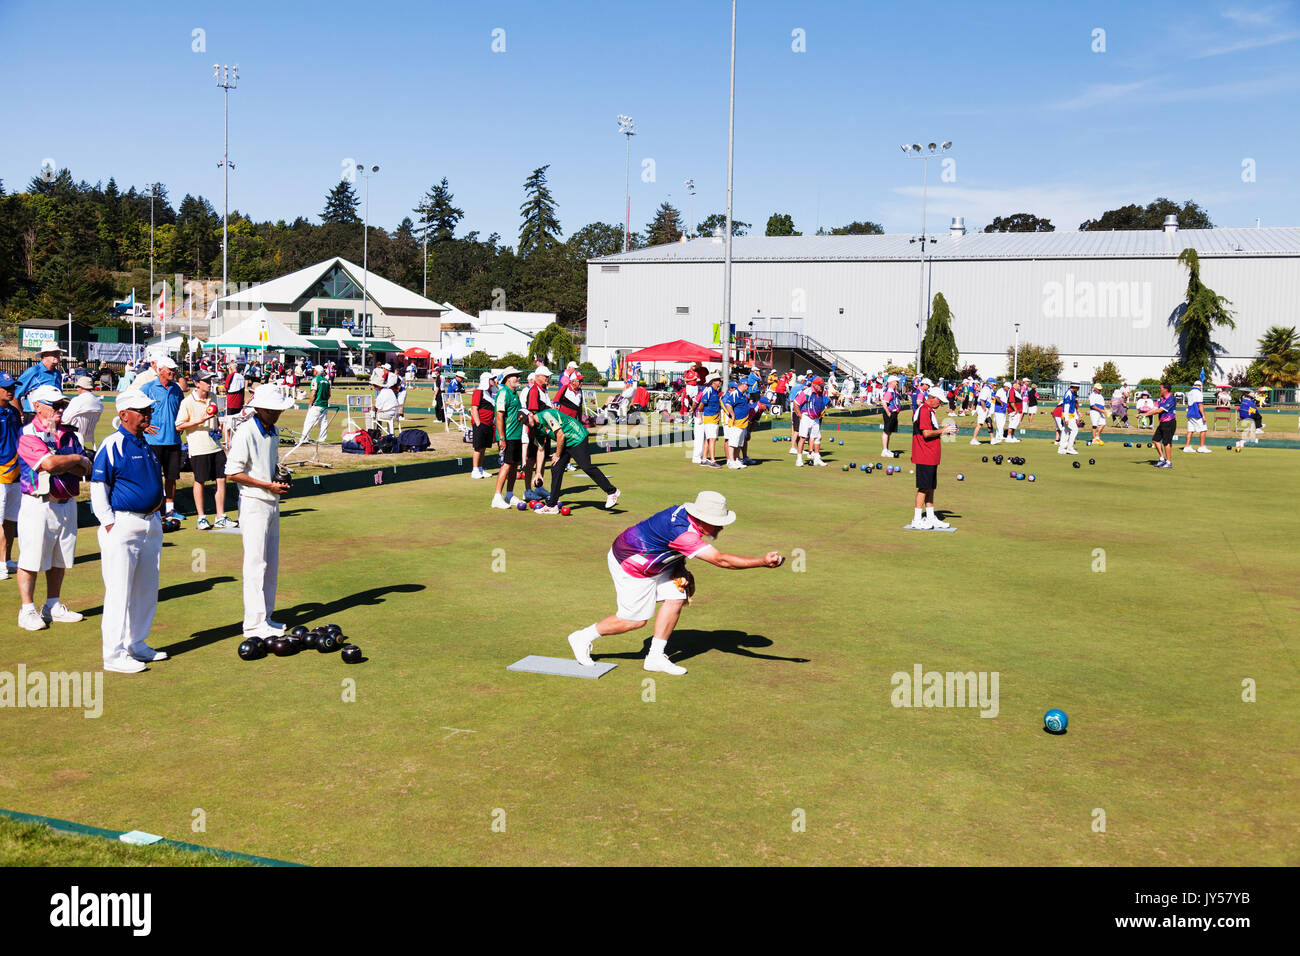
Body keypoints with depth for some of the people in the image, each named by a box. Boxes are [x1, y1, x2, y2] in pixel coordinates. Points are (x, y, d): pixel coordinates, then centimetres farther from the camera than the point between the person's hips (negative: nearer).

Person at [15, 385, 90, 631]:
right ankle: (28, 611, 8)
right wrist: (76, 459, -8)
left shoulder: (68, 433, 10)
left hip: (67, 504, 6)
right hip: (38, 505, -6)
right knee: (31, 560, -1)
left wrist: (61, 463, -14)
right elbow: (49, 463, -24)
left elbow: (87, 470, 2)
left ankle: (53, 607, 25)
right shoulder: (28, 435, -9)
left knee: (60, 560, 14)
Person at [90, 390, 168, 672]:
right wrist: (110, 525, -16)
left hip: (150, 525, 8)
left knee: (146, 590, 12)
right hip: (122, 525, -8)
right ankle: (115, 654, 0)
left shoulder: (147, 447, 15)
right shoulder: (112, 446, -9)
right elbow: (98, 488, -11)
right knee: (119, 591, -5)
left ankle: (136, 645, 24)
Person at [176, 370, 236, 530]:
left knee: (221, 479, 3)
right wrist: (199, 421, -17)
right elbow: (178, 426, -7)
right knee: (199, 481, 2)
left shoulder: (212, 398, 12)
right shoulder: (187, 402, -7)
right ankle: (201, 518, 11)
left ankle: (221, 518, 9)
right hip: (198, 448, -6)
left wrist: (218, 428, 8)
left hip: (216, 445, 6)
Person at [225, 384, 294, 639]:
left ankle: (265, 617, 22)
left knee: (271, 564, 13)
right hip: (254, 504, -9)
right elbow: (232, 473, -16)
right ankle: (254, 624, -2)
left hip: (272, 503, 9)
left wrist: (280, 479, 4)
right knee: (256, 563, -7)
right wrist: (267, 485, -18)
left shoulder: (272, 433, 12)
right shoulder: (246, 432, -14)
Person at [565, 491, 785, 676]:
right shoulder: (683, 533, -37)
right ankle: (583, 637, 19)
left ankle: (656, 657, 5)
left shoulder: (686, 511, -11)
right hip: (630, 566, -9)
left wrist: (680, 569, -2)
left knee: (676, 597, -3)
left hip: (654, 561, 9)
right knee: (635, 620, 0)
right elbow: (720, 560, -41)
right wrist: (762, 562, -46)